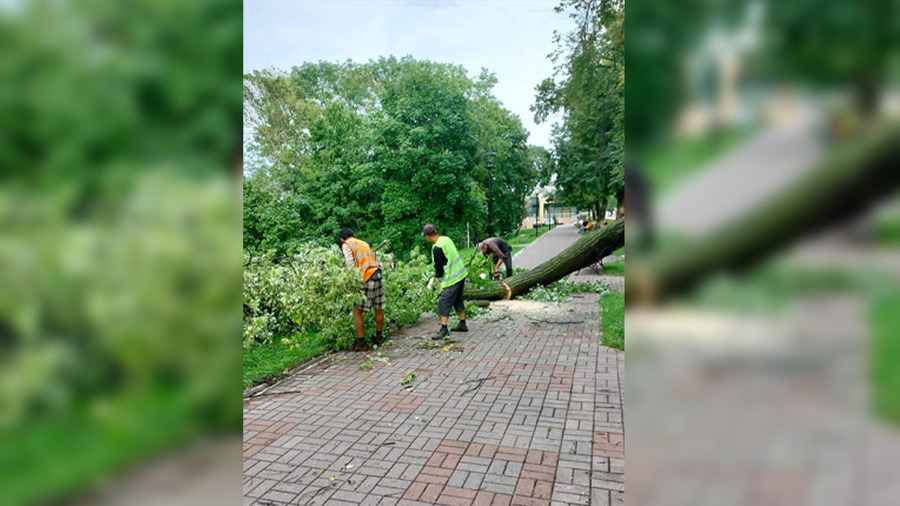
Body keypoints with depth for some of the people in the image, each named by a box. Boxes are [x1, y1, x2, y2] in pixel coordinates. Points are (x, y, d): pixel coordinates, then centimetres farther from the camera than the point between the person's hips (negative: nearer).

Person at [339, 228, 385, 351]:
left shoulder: (346, 245, 5)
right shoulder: (364, 243, 25)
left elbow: (351, 265, -7)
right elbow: (372, 259, 18)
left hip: (366, 279, -6)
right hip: (377, 274, 7)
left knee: (357, 310, 2)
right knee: (379, 309, 15)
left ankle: (361, 342, 1)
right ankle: (378, 337, 28)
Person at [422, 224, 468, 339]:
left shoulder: (437, 248, -21)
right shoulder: (446, 239, 5)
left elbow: (439, 268, -18)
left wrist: (437, 276, 5)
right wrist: (438, 274, 17)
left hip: (452, 279, -9)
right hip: (461, 274, 9)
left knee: (444, 303, -4)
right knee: (458, 300, 20)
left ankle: (444, 329, -3)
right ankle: (462, 324, 30)